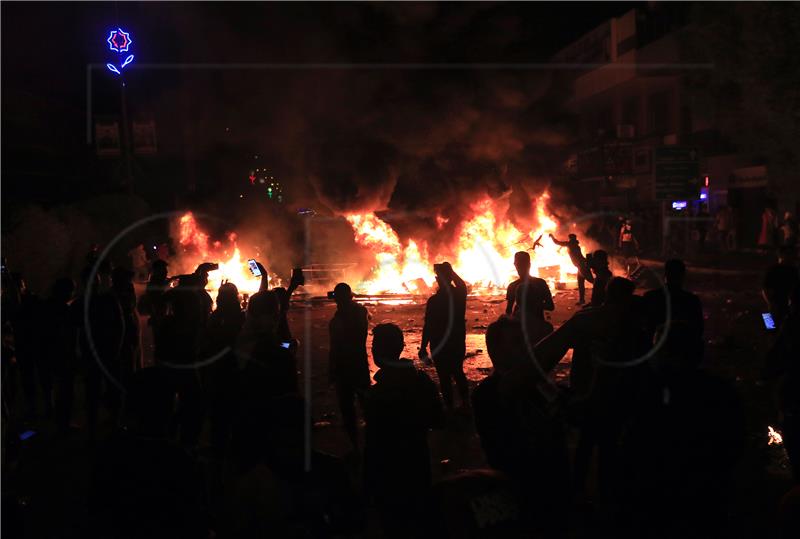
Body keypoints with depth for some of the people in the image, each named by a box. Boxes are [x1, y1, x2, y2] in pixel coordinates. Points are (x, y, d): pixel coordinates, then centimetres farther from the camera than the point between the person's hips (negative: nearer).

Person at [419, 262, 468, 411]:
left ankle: (450, 408, 10)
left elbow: (428, 326, -15)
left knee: (444, 378, 5)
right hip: (458, 343, 5)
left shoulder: (434, 301, -19)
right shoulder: (460, 294, -7)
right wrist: (449, 270, 18)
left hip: (440, 345, -5)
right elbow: (461, 283, 19)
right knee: (458, 373, 23)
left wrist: (423, 347, -7)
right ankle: (466, 404, 28)